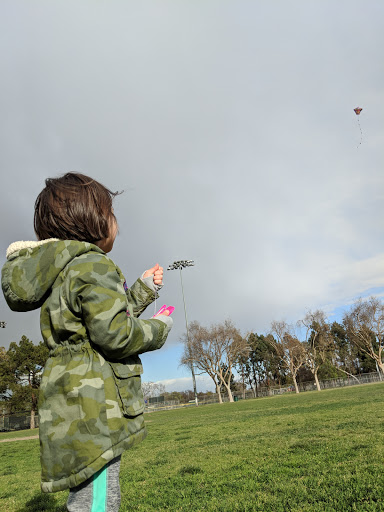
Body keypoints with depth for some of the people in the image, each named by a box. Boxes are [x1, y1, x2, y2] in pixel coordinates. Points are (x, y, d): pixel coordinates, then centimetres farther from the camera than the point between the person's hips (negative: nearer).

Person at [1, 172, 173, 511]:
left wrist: (143, 290, 23)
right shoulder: (92, 265, -12)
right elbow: (115, 334, -21)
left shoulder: (59, 273, 20)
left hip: (71, 410, 10)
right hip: (94, 406, -10)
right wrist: (158, 330, -3)